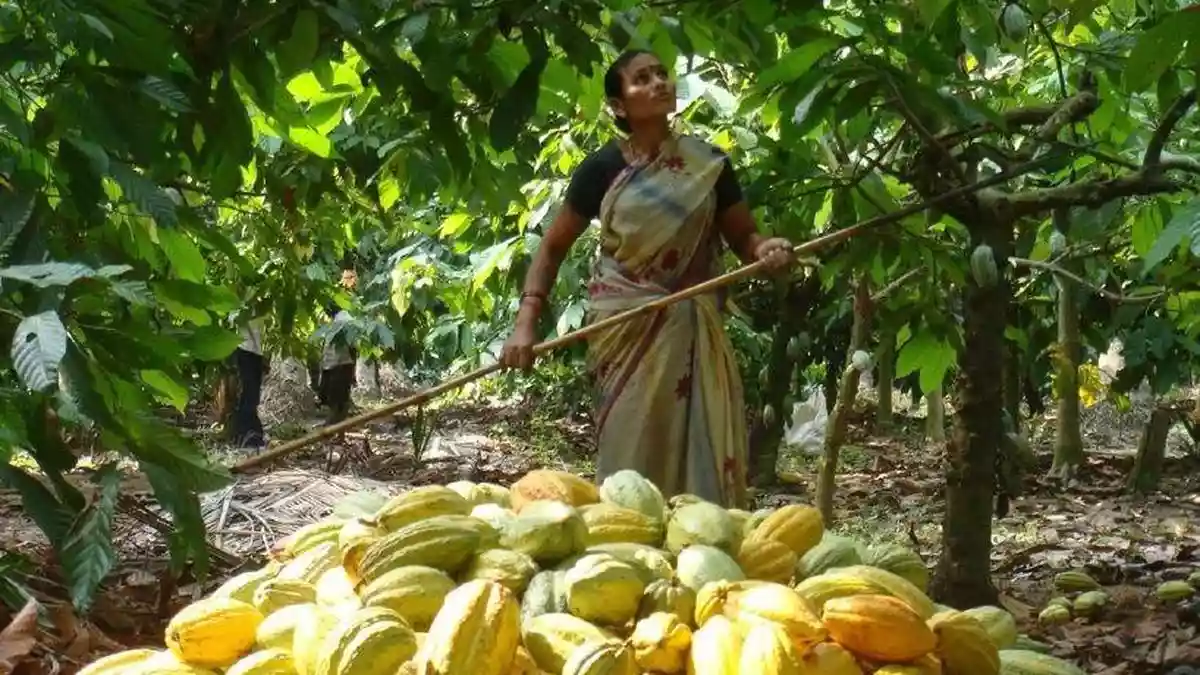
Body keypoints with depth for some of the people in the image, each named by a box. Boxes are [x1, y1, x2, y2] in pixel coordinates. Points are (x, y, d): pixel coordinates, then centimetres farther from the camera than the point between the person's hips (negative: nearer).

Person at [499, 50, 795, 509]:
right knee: (632, 455, -3)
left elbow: (741, 234, 7)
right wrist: (526, 322, -8)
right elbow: (553, 247, 2)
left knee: (704, 450, -1)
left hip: (694, 329, 2)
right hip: (626, 327, -2)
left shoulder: (707, 162, 3)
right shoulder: (603, 168, -3)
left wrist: (765, 249, -17)